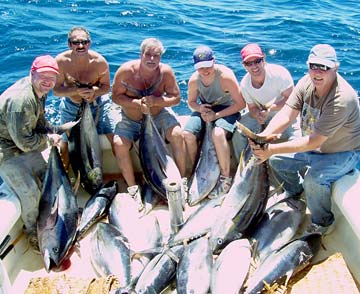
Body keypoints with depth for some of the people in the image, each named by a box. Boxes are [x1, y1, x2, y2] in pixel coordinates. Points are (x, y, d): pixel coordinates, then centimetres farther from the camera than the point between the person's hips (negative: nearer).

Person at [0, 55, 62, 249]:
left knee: (45, 178, 19)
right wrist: (49, 139, -15)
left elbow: (39, 119, 12)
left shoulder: (40, 91, -3)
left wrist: (54, 131, -7)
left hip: (24, 143, 10)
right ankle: (32, 231, 16)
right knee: (29, 193, -10)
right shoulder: (21, 100, -35)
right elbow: (24, 142, -30)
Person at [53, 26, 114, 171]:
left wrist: (94, 91, -32)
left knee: (114, 136, -7)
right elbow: (56, 90, -16)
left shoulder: (100, 61, -23)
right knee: (65, 141, 10)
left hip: (98, 104, -1)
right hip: (71, 106, 1)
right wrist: (75, 90, -34)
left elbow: (106, 87, -10)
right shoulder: (61, 61, -22)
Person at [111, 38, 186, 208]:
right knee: (119, 143, -25)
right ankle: (132, 187, -7)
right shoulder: (126, 71, -20)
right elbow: (116, 96, -14)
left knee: (177, 134, -25)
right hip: (130, 119, 0)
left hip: (159, 115, 0)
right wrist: (138, 103, -30)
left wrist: (155, 101, -29)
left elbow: (176, 97, -12)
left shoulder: (166, 72, -17)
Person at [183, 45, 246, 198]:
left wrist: (217, 115, -24)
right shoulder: (194, 80, -11)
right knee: (187, 134, -20)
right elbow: (191, 102, 7)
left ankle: (226, 177, -17)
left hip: (227, 109, -4)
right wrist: (199, 108, -17)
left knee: (218, 134, -35)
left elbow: (241, 103, -19)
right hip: (205, 108, 5)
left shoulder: (225, 76, -24)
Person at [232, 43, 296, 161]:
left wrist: (270, 108, -31)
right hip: (260, 115, 4)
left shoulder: (279, 73, -24)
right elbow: (252, 107, -1)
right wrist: (258, 115, -26)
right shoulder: (245, 84, -10)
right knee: (238, 133, -14)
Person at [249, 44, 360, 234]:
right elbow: (286, 115, -20)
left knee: (313, 177, -32)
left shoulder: (342, 99, -34)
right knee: (276, 160, 1)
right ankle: (296, 194, 29)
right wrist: (263, 137, -39)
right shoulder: (307, 83, -12)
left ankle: (322, 223, -3)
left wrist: (273, 149, -40)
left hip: (344, 153, -7)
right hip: (313, 148, 7)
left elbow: (314, 141, -35)